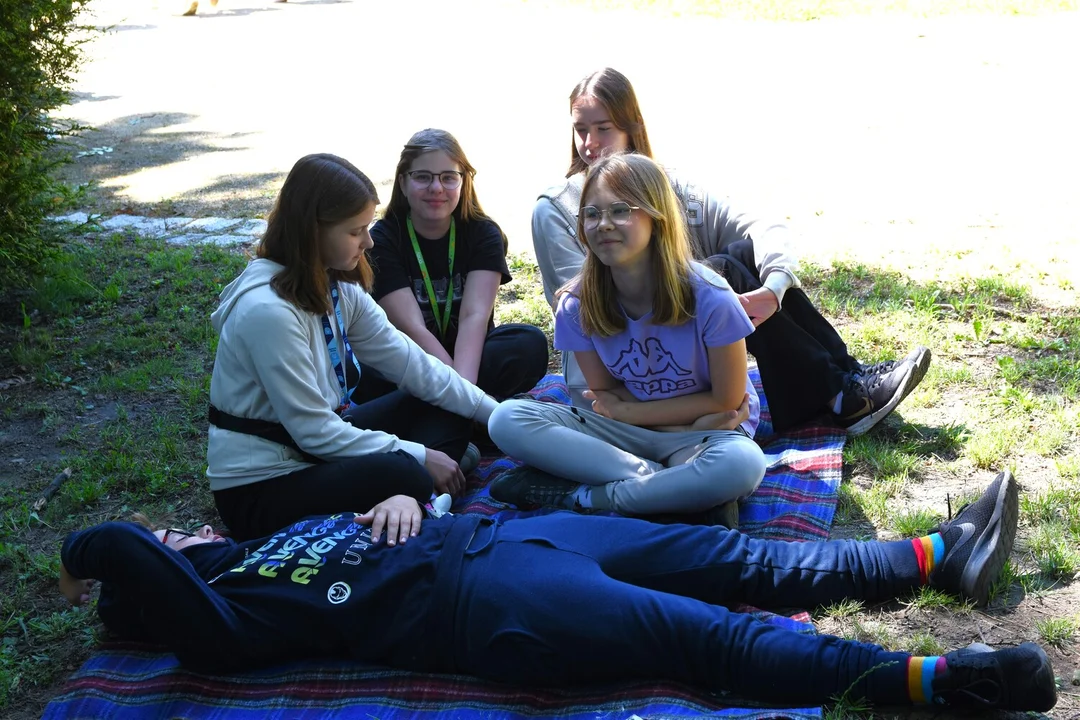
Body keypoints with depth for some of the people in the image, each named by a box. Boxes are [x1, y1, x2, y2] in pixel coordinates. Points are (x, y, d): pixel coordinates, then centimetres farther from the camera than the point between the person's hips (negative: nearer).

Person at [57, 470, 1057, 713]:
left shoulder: (269, 540, 20)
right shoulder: (217, 612, -4)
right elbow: (127, 553, -21)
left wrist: (400, 498, 4)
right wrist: (92, 554, 0)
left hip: (488, 536, 8)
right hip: (490, 601, -8)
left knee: (737, 560, 4)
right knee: (722, 637, -16)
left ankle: (944, 555, 10)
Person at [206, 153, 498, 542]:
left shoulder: (336, 286, 1)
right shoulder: (267, 310, -27)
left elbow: (410, 362, 2)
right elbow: (313, 430, -25)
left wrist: (493, 411, -1)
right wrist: (418, 456, -20)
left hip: (316, 446, 9)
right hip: (259, 485, -9)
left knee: (439, 411, 3)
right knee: (401, 477, -30)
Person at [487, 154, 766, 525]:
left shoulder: (709, 298, -20)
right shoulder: (577, 306, -12)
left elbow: (727, 401, -10)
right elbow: (604, 392, 0)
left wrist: (627, 412, -10)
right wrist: (692, 414, -12)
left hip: (701, 434, -3)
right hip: (626, 432, 3)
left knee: (742, 463, -39)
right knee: (508, 420, -20)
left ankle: (585, 496, -22)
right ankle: (666, 484, -21)